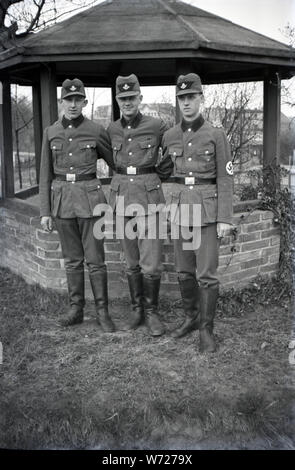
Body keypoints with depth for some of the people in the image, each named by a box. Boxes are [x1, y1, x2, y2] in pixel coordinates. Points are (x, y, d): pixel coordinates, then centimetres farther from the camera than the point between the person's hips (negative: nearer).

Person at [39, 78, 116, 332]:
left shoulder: (96, 131, -1)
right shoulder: (51, 132, 5)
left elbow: (114, 162, 10)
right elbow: (46, 174, 7)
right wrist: (45, 211, 4)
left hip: (89, 197, -2)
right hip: (62, 198, 3)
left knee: (95, 259, 1)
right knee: (72, 259, 11)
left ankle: (103, 311, 14)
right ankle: (76, 309, 23)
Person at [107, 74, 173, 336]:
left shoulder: (157, 126, -4)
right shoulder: (112, 130, 7)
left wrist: (161, 174, 5)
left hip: (149, 196, -3)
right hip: (122, 196, 3)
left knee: (151, 262, -5)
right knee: (132, 261, 10)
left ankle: (151, 312, 13)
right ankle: (137, 308, 24)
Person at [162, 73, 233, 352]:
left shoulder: (216, 135, -5)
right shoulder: (169, 136, 7)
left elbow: (225, 179, -6)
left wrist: (225, 219, -11)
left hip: (207, 209, -4)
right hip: (180, 208, 4)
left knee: (206, 273, -4)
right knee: (184, 270, 11)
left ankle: (206, 329, 10)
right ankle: (191, 318, 29)